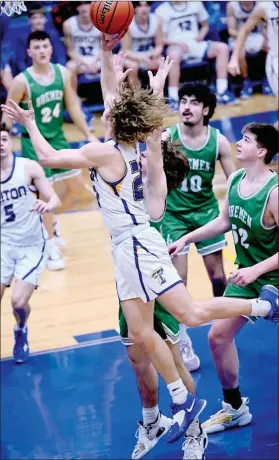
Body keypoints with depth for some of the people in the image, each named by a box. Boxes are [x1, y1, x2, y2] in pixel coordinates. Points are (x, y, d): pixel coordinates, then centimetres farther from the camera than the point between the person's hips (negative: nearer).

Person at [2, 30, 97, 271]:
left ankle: (51, 222, 36)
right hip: (34, 143, -6)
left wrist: (89, 135, 5)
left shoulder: (62, 73, -4)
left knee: (77, 185, 12)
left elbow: (72, 106, 6)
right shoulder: (22, 82, -19)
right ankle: (51, 247, 13)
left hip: (58, 138, 6)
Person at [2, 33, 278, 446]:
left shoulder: (104, 152, -14)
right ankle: (183, 401, 12)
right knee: (140, 335, 7)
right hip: (129, 247, 9)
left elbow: (49, 157, -10)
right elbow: (111, 88, 19)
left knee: (192, 314, -10)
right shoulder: (130, 144, 9)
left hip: (137, 244, -9)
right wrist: (106, 51, 16)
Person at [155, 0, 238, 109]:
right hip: (176, 46, -5)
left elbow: (205, 26, 22)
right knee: (174, 54, -40)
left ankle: (222, 93, -18)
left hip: (195, 44, 5)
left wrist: (201, 35, 0)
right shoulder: (162, 10, -3)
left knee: (222, 47, -18)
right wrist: (176, 43, -19)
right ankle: (173, 98, -36)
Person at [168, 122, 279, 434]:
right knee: (218, 337, 11)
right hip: (245, 277, 8)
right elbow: (225, 220, 15)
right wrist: (186, 238, 13)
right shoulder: (234, 180, -2)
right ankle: (234, 408, 29)